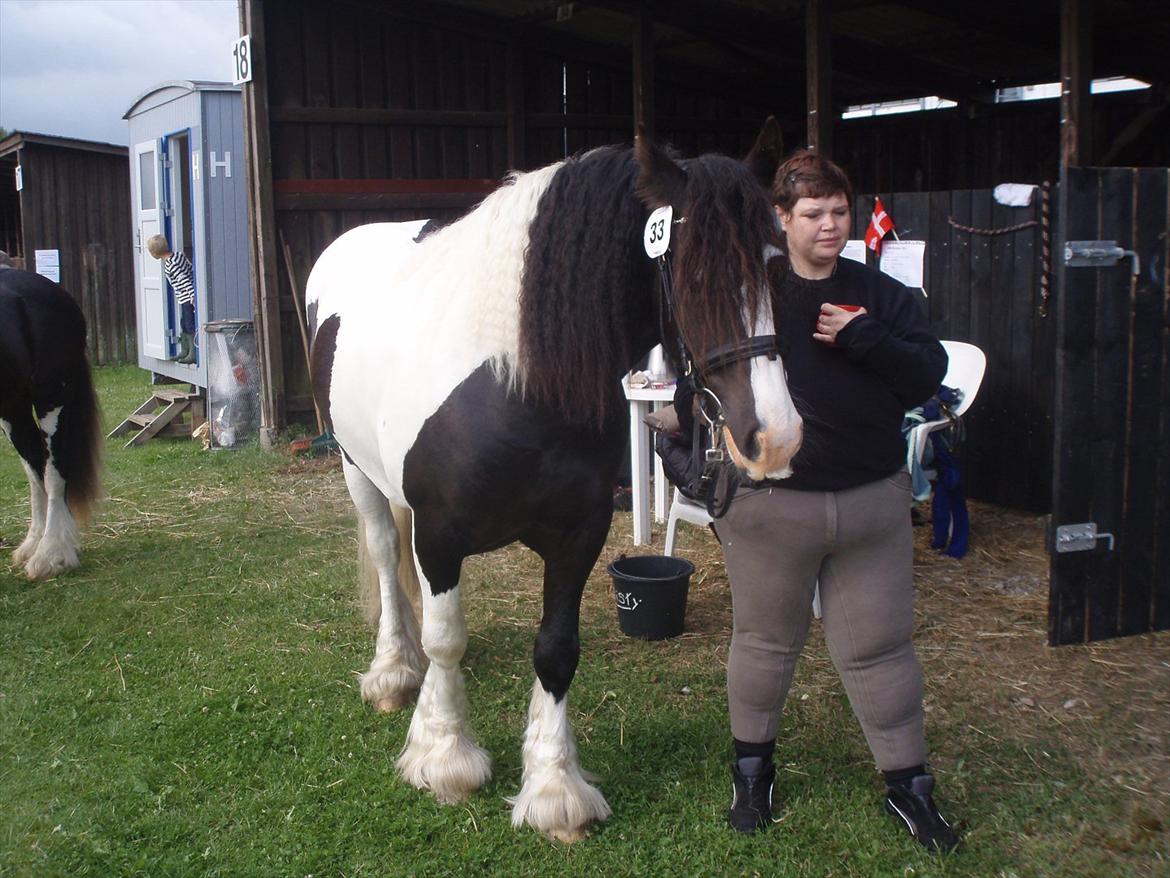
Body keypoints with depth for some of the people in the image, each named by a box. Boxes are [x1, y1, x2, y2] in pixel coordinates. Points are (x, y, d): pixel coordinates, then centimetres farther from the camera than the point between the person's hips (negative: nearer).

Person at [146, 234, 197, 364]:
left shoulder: (170, 265, -17)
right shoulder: (179, 255, 7)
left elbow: (184, 279, -24)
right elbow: (191, 270, 15)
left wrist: (192, 295, -27)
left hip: (187, 297, -10)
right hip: (185, 298, 10)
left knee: (190, 325, -5)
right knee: (184, 325, 16)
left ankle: (193, 354, -2)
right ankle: (184, 352, 24)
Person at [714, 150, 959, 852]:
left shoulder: (881, 294, 3)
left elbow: (929, 374, -4)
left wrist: (862, 339, -18)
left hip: (872, 499, 2)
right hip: (769, 500, -2)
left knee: (880, 645, 10)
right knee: (766, 639, 15)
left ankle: (909, 782, 24)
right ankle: (753, 765, 35)